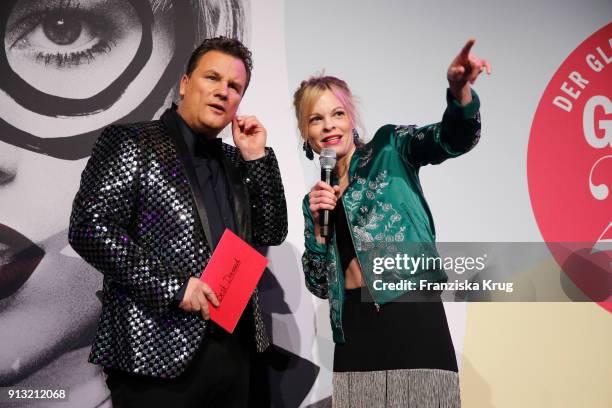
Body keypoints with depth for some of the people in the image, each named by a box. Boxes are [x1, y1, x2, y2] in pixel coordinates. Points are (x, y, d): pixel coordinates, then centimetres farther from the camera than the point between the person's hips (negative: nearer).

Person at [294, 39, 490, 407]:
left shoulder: (390, 148, 5)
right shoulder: (315, 198, 14)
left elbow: (453, 138, -13)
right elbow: (319, 286, 11)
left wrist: (460, 90, -33)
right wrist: (317, 224, -3)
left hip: (413, 315, -3)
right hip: (354, 331, 4)